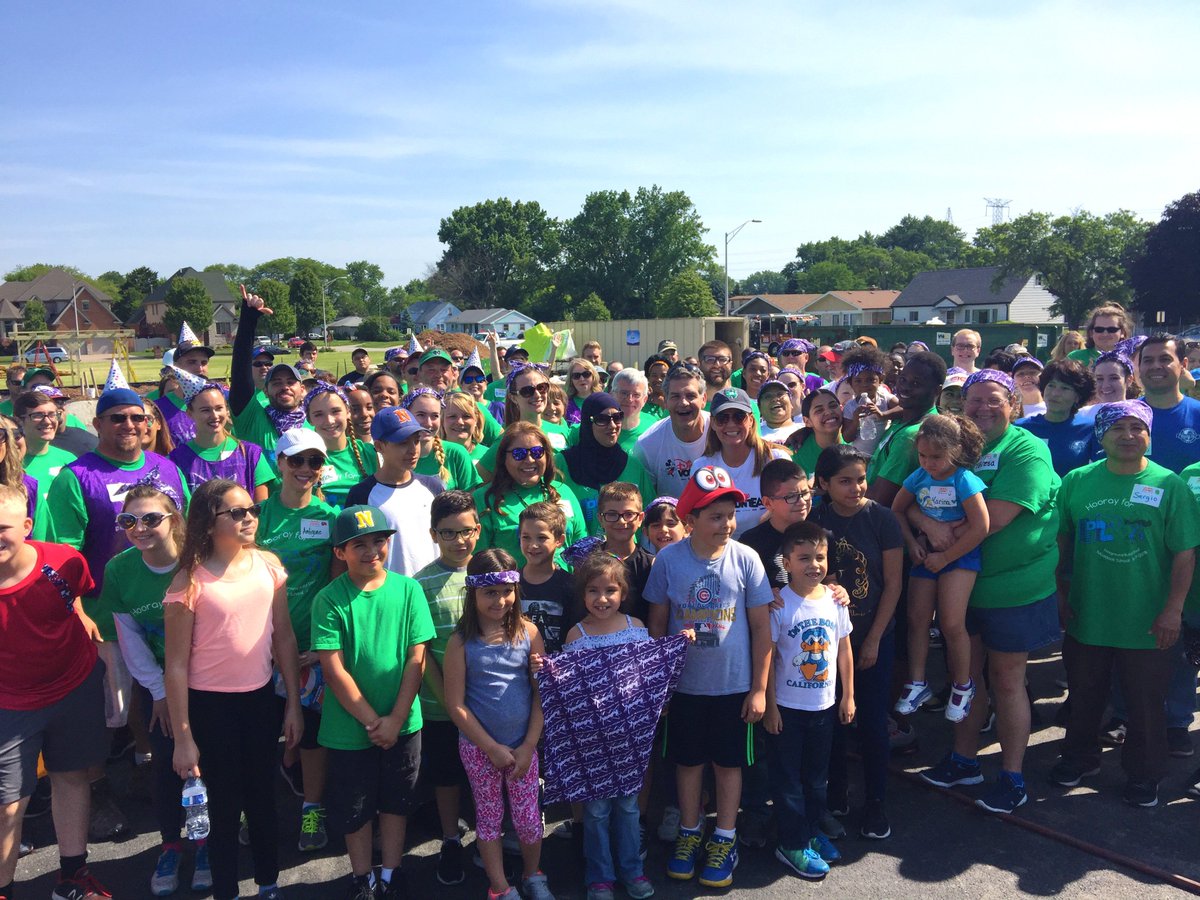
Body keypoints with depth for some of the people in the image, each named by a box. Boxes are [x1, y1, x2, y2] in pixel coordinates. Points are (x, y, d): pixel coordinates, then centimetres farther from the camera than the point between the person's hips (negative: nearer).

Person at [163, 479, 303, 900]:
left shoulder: (269, 564, -5)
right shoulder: (190, 581, -16)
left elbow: (283, 636, 3)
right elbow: (177, 665, -12)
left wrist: (294, 704, 5)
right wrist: (183, 738, -9)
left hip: (261, 698, 4)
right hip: (210, 705, -3)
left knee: (263, 798, 18)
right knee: (224, 805, 12)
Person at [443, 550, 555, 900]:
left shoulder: (527, 632, -7)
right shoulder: (461, 642, -12)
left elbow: (541, 692, -3)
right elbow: (455, 704, -11)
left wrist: (528, 745, -7)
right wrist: (492, 748, -10)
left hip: (523, 744, 1)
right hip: (479, 747, -1)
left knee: (529, 817, 11)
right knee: (489, 817, 14)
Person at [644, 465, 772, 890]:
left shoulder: (745, 558, -12)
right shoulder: (669, 559, -11)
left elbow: (762, 627, -6)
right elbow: (657, 623, 0)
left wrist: (759, 688, -5)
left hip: (733, 684, -1)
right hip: (684, 684, 1)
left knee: (728, 762, 14)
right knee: (688, 760, 16)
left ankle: (725, 840, 32)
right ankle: (689, 834, 36)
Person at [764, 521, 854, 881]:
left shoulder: (834, 599, -3)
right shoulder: (779, 604, -17)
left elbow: (844, 649, 7)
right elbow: (768, 656, -13)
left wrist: (848, 696, 9)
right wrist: (769, 705, -12)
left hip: (824, 705, 5)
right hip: (787, 706, -5)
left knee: (817, 774, 20)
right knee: (788, 778, 8)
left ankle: (812, 829, 37)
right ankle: (792, 844, 20)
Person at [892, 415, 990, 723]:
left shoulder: (965, 481, -18)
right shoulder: (918, 477, -4)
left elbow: (980, 527, -20)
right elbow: (897, 510, 10)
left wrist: (945, 557, -15)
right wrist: (912, 543, -2)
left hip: (959, 556, -5)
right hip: (926, 555, 5)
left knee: (951, 624, -8)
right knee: (917, 619, 5)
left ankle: (962, 686, 14)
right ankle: (917, 684, 17)